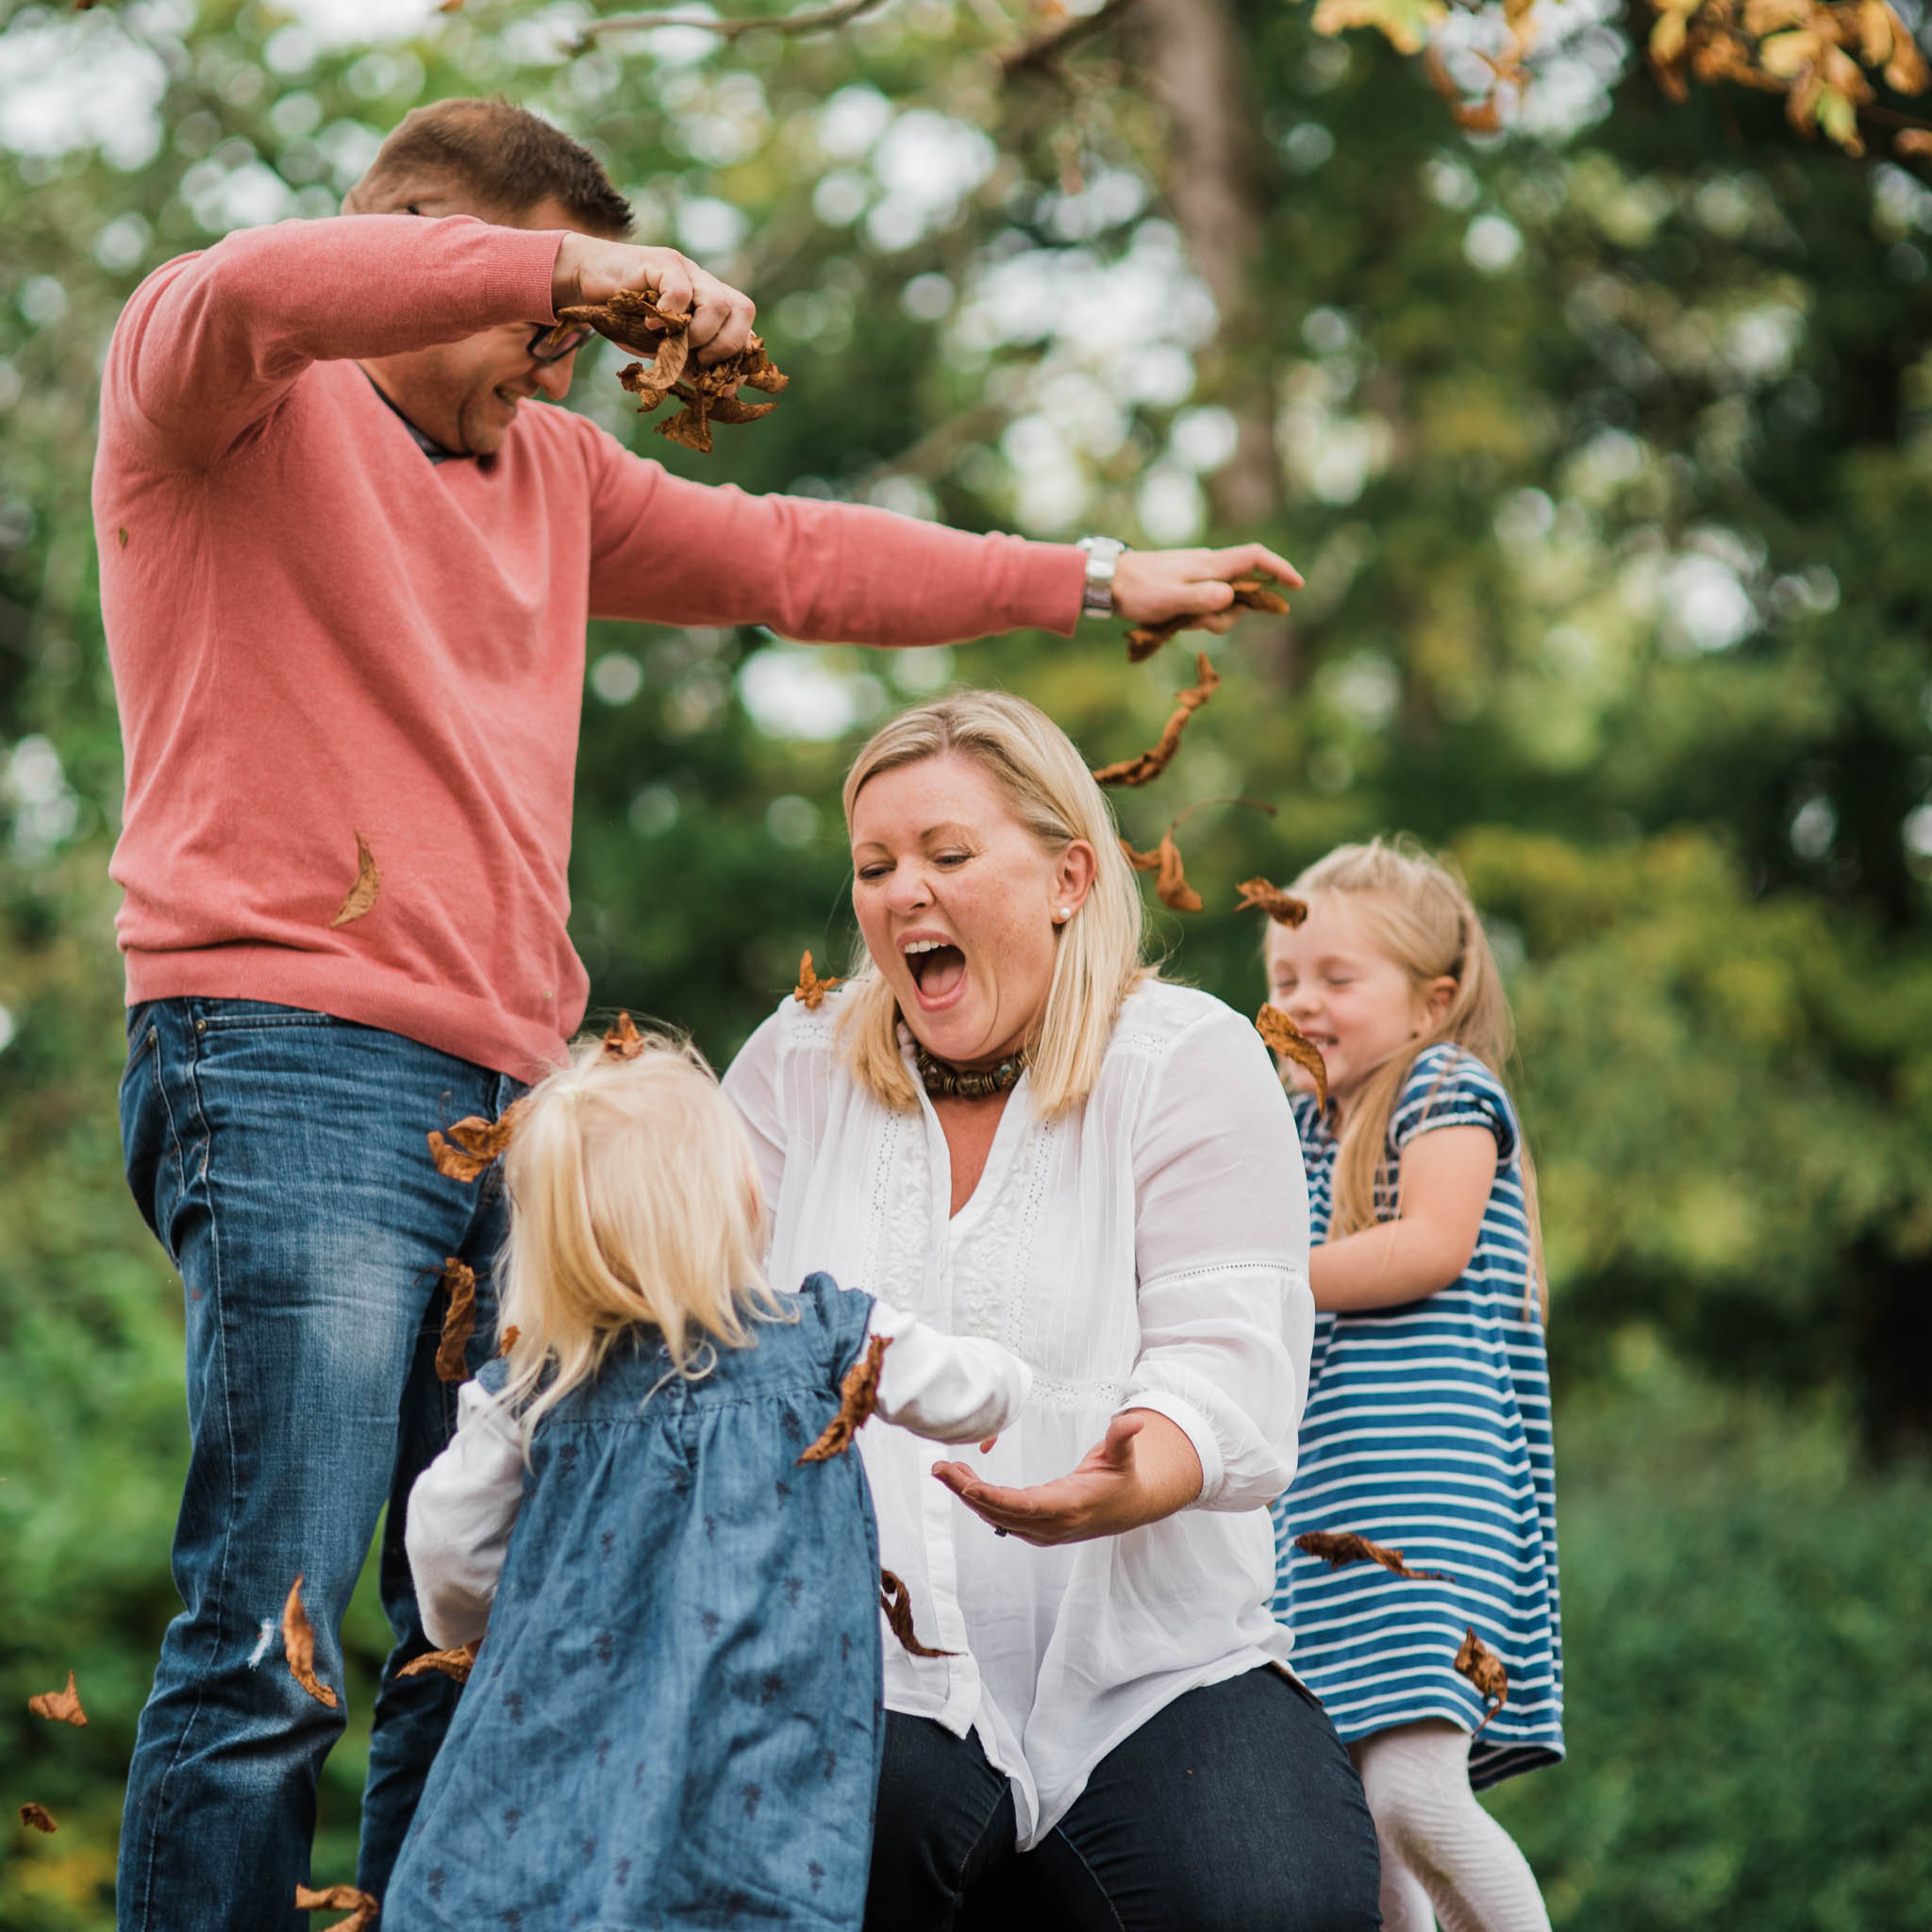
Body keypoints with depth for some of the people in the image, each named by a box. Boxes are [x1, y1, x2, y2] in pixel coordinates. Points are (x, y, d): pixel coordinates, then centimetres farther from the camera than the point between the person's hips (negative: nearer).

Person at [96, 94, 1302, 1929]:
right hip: (292, 1067, -8)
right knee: (274, 1641, -14)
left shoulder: (550, 470, 26)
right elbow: (246, 289, -20)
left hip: (509, 1092, 8)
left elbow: (789, 558, 33)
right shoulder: (235, 395, 4)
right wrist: (569, 263, -21)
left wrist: (1090, 581, 33)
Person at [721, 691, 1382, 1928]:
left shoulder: (1187, 1061, 3)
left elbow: (1224, 1364, -9)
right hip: (871, 1675, 0)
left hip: (1152, 1671, 0)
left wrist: (1124, 1484, -31)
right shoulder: (796, 1067, 12)